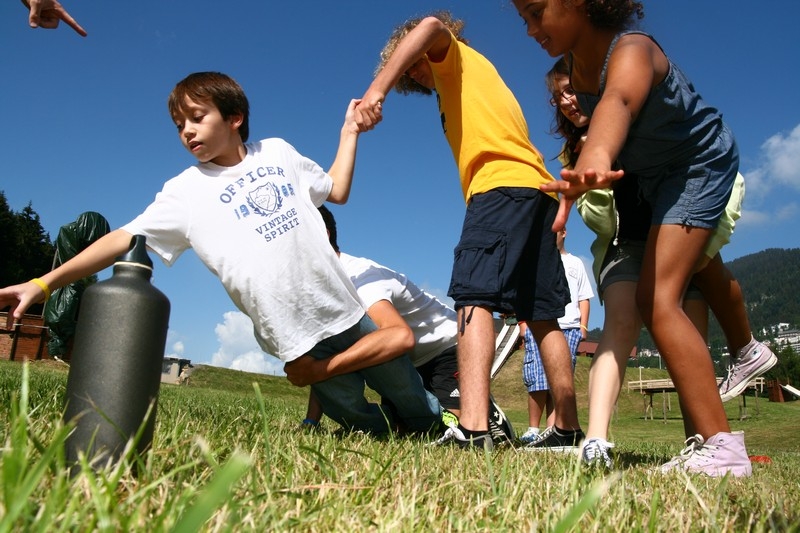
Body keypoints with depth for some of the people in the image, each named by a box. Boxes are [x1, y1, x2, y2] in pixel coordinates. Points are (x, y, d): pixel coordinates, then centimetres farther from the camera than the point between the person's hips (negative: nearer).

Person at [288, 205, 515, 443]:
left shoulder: (359, 277, -30)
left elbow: (400, 337, -50)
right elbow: (327, 353, -1)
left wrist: (317, 369, -51)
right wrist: (310, 422, -12)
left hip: (451, 350, -8)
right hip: (413, 363, 9)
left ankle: (486, 414, 6)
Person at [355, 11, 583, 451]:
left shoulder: (454, 55, 14)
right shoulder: (479, 75, 36)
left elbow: (430, 26, -10)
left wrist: (377, 88, -18)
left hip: (502, 185, -9)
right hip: (537, 189, 9)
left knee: (473, 298, -19)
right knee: (541, 315, 8)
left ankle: (472, 428, -31)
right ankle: (567, 428, 12)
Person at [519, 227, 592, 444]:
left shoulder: (575, 263, 24)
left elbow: (583, 298, 19)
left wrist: (583, 326, 5)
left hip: (570, 328, 2)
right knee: (538, 380, -13)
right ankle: (533, 429, -6)